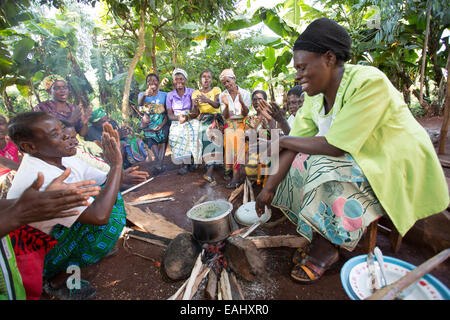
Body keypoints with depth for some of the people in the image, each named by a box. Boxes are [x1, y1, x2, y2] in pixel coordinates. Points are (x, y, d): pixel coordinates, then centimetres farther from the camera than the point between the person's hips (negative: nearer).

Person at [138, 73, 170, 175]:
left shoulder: (164, 95, 10)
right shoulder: (142, 94, 8)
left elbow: (168, 112, 2)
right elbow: (140, 103, -17)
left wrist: (162, 124, -15)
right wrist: (145, 95, -40)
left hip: (162, 122, 0)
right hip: (149, 123, 1)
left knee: (163, 136, -24)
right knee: (151, 139, -21)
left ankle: (158, 165, -27)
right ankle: (160, 165, -21)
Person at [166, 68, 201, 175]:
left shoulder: (192, 92, 6)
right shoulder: (170, 95, 11)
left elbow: (196, 112, -1)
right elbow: (170, 115, 4)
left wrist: (187, 117, -22)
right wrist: (178, 118, -19)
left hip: (191, 121, -1)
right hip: (177, 122, 2)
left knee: (191, 131, -34)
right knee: (175, 134, -31)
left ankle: (185, 163, -20)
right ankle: (188, 162, -17)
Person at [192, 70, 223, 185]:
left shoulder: (216, 90, 11)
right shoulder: (196, 92, 15)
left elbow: (217, 105, -9)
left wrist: (207, 100, -30)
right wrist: (195, 105, -22)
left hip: (215, 117, -1)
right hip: (202, 119, 1)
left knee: (212, 132, -29)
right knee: (207, 132, -27)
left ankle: (209, 171, -38)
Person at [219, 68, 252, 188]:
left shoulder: (245, 93, 2)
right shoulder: (222, 96, 5)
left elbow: (245, 114, -7)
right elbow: (226, 116, -4)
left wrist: (242, 102, -26)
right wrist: (226, 105, -23)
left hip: (242, 123, -1)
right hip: (229, 124, 2)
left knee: (239, 136, -31)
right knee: (229, 136, -29)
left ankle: (236, 175, -30)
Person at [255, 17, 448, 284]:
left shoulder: (369, 83, -26)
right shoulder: (316, 95, -3)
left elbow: (335, 147, -31)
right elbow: (295, 144, -6)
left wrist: (283, 140, -18)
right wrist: (269, 188, -8)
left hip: (397, 168, -7)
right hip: (359, 158, 7)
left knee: (325, 170, -29)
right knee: (298, 165, -9)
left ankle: (324, 249, -6)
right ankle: (319, 239, 4)